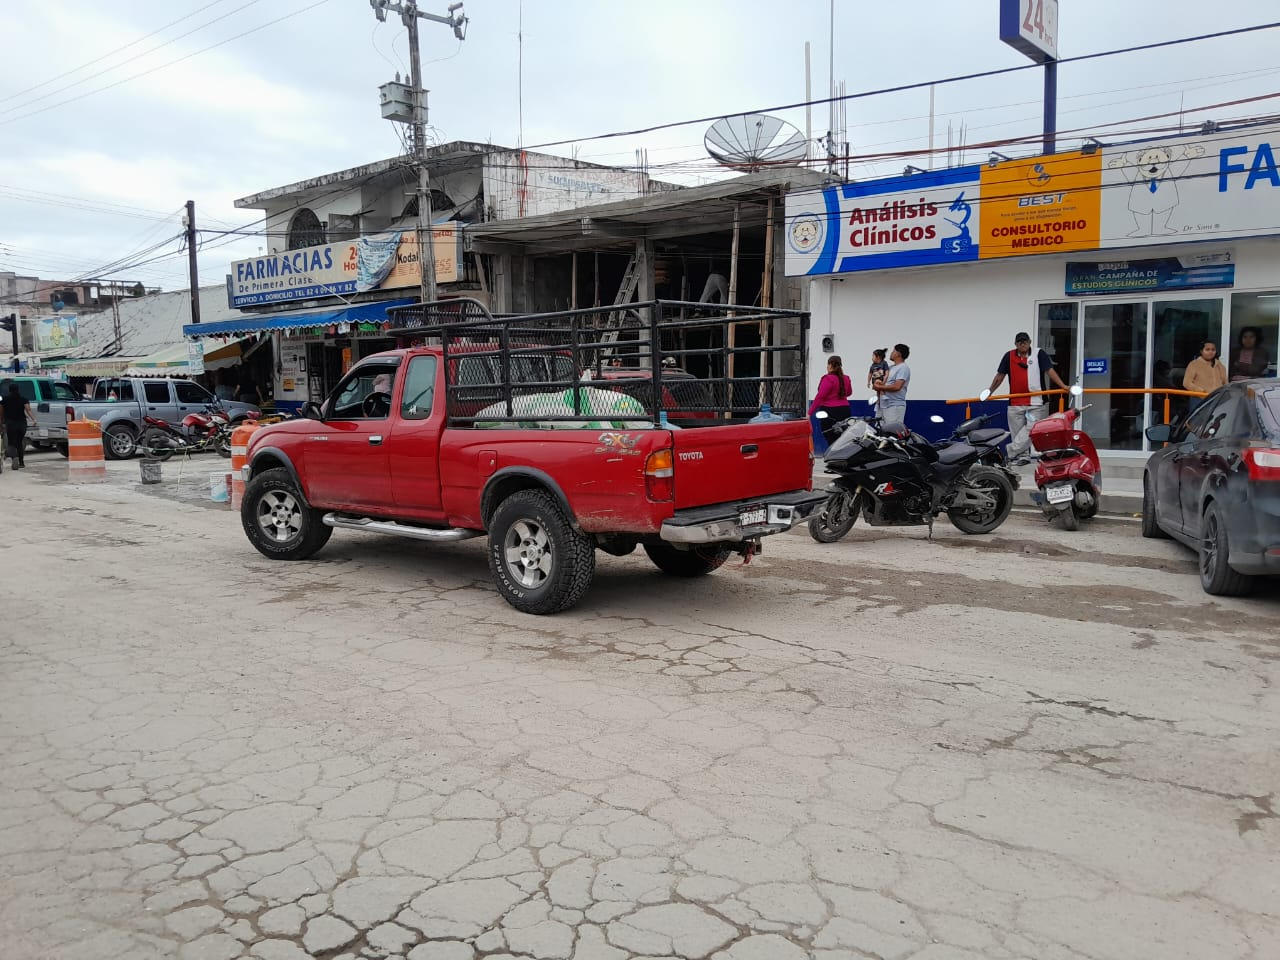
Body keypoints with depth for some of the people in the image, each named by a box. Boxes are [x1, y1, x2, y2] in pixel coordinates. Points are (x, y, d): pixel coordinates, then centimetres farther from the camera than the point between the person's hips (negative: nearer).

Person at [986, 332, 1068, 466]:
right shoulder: (1009, 357, 6)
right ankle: (1022, 456, 11)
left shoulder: (1039, 354, 0)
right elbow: (1000, 375, 11)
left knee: (1031, 429, -11)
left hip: (1036, 401, -2)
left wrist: (1062, 386, -18)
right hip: (1015, 402, 2)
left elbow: (1050, 371, -7)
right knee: (1017, 432, 4)